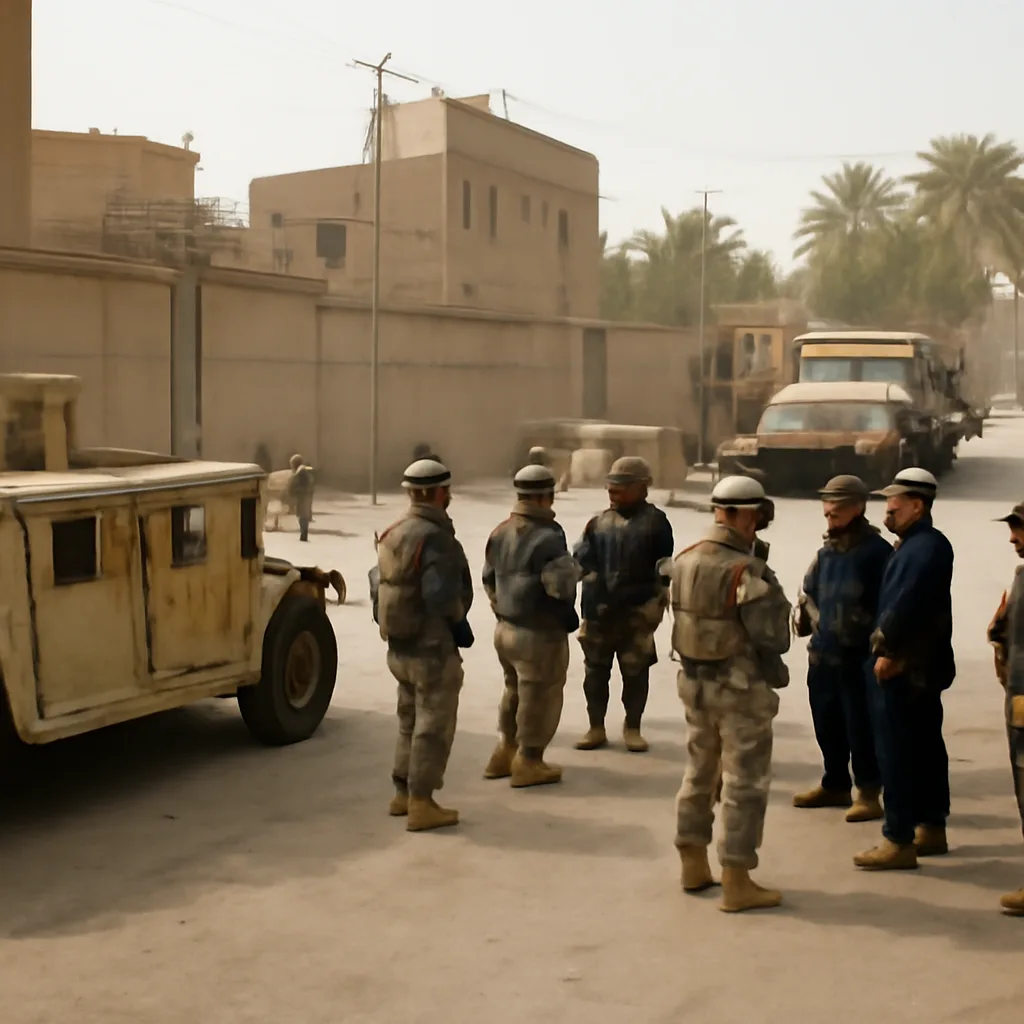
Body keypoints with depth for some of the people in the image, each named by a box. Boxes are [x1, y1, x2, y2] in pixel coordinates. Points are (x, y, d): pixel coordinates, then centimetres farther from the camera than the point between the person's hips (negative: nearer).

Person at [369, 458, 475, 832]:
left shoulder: (392, 534, 5)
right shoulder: (435, 538, -21)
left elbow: (378, 584, 8)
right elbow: (442, 597, -25)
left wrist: (388, 624, 14)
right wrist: (460, 627, -9)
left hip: (400, 647, 8)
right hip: (433, 649, -8)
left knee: (411, 722, 21)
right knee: (433, 727, 2)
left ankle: (403, 794, 28)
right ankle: (421, 804, 6)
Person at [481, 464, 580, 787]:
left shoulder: (500, 532, 4)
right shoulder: (547, 537, -23)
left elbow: (489, 578, 13)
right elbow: (561, 585, -27)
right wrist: (572, 569, -8)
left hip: (505, 628, 8)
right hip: (539, 634, -8)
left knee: (515, 690, 24)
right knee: (539, 698, 8)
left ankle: (504, 752, 33)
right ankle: (528, 763, 18)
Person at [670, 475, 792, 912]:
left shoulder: (684, 561, -1)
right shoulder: (747, 571, -22)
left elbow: (683, 618, 5)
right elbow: (772, 638, -19)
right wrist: (774, 602, -1)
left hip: (694, 681, 7)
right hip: (741, 689, -7)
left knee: (700, 774, 20)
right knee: (744, 784, 2)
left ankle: (694, 867, 30)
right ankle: (736, 883, 6)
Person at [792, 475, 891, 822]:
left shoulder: (876, 550, -10)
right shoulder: (827, 550, 12)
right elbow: (808, 592, 22)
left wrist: (876, 642, -14)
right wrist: (811, 620, 9)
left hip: (858, 656, -7)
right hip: (822, 652, 7)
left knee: (860, 726, -2)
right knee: (827, 724, 16)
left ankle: (868, 792, 8)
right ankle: (835, 785, 29)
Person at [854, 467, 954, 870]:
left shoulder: (925, 547, -17)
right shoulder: (916, 544, 16)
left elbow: (905, 605, -25)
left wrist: (887, 652, -19)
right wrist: (887, 649, 11)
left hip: (904, 669, -11)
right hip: (918, 667, 11)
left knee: (897, 753, -7)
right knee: (925, 747, 16)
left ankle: (898, 841, -4)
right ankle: (932, 829, 25)